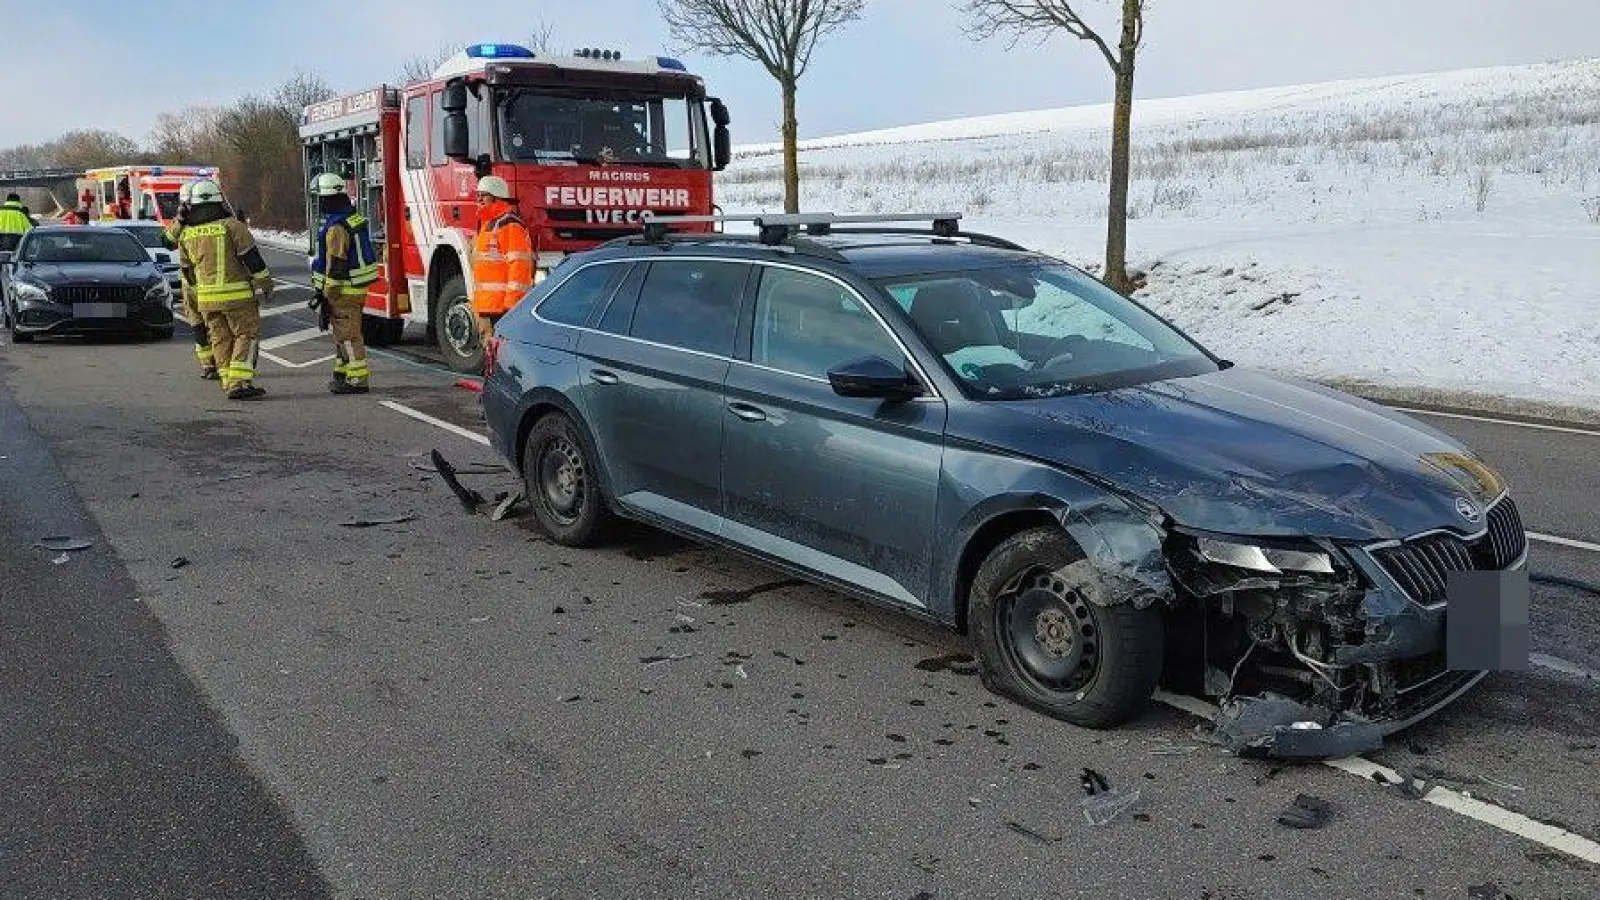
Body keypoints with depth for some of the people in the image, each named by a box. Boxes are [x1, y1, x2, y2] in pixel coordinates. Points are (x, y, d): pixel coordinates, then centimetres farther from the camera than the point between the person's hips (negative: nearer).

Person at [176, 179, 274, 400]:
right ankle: (239, 383, -10)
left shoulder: (187, 233, 8)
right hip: (237, 294, -5)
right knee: (247, 334, 0)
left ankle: (230, 383, 14)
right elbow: (252, 258, -8)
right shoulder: (231, 225, -8)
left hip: (206, 297, 5)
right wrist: (266, 284, 2)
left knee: (221, 339, 13)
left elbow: (187, 269, 18)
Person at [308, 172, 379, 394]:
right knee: (342, 331, 18)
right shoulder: (355, 217, 10)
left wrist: (322, 293, -15)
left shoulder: (336, 227, -20)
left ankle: (358, 379, -3)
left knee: (348, 334, -5)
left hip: (344, 290, -10)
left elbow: (336, 266, -22)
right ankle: (342, 374, 26)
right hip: (358, 286, 10)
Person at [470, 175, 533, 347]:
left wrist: (511, 306, -23)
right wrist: (477, 306, 26)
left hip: (502, 308, -11)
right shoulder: (486, 226, 23)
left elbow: (519, 268, -19)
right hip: (486, 307, 11)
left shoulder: (510, 226, -11)